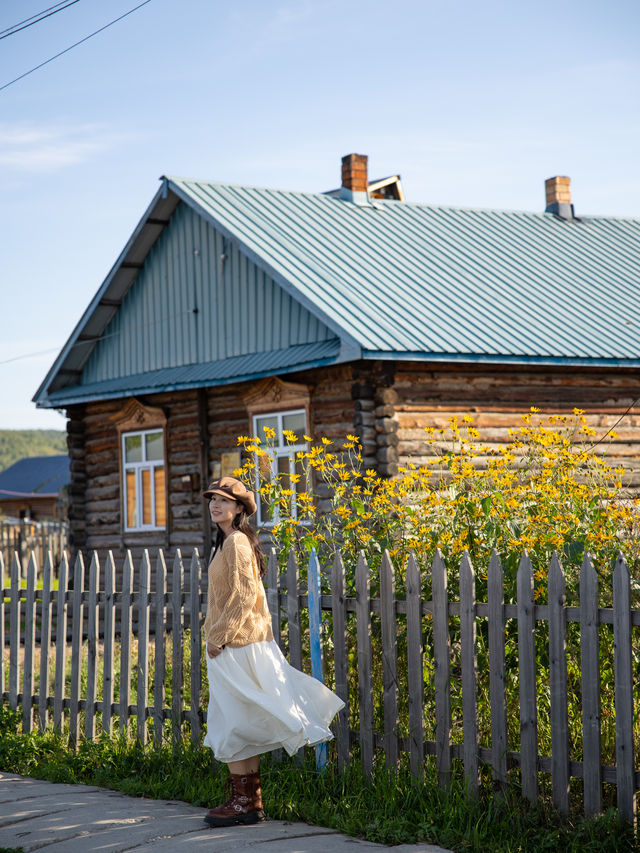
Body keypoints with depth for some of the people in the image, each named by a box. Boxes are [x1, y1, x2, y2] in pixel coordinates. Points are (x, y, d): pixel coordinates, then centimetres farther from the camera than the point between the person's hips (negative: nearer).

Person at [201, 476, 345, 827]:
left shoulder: (236, 543, -14)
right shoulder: (229, 542, 16)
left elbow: (243, 596, -20)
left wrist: (218, 635, -18)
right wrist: (218, 635, 20)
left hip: (235, 644, -10)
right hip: (236, 643, 10)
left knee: (233, 723, -6)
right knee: (243, 725, 11)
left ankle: (242, 802, -2)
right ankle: (251, 802, 15)